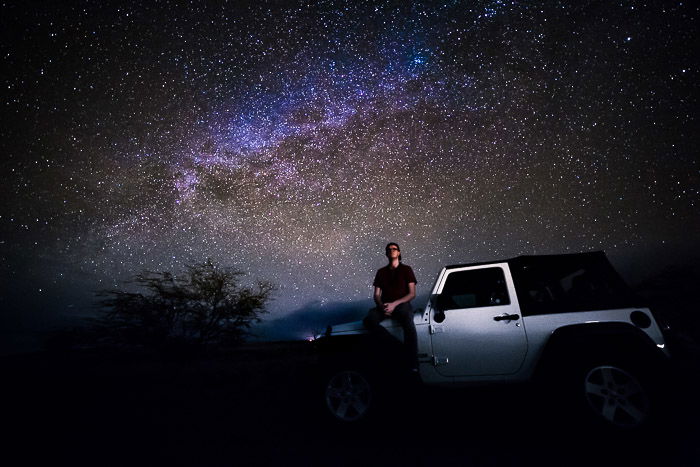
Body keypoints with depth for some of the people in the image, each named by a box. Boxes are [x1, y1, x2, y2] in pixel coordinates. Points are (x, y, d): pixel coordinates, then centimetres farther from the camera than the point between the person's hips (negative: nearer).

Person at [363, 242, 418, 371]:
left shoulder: (406, 269, 12)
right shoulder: (381, 272, 21)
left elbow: (412, 294, 2)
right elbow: (377, 295, 14)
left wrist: (394, 304, -13)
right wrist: (381, 306, -11)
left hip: (402, 304, -3)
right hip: (384, 306, 3)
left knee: (409, 325, -36)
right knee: (368, 320, -29)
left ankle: (412, 365, -30)